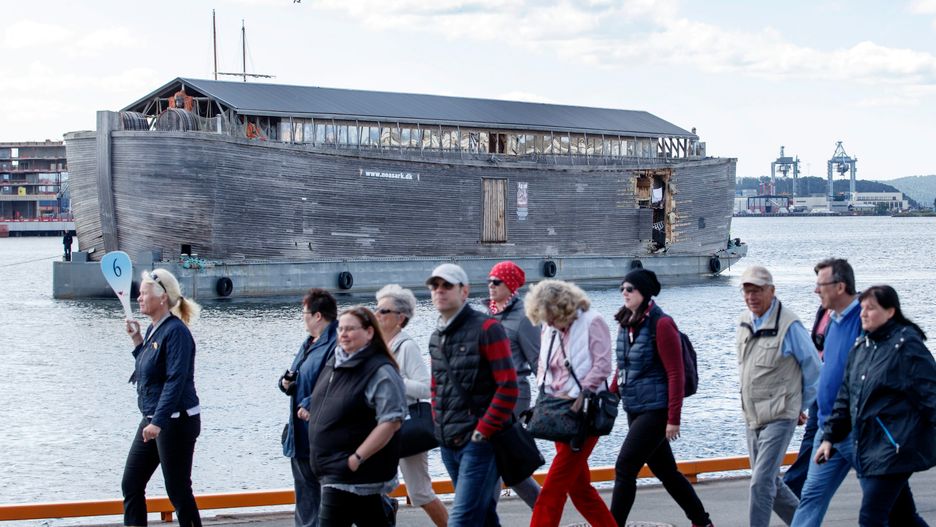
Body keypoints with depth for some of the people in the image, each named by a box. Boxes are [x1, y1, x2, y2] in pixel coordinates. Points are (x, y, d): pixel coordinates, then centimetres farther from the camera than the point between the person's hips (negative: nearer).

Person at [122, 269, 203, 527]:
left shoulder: (176, 331, -16)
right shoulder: (153, 329, 11)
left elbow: (176, 380, -23)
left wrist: (158, 423, -28)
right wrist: (136, 339, 12)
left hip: (176, 421, -10)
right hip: (152, 421, 10)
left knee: (178, 491, -2)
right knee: (131, 485, 10)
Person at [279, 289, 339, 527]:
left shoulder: (336, 344, -17)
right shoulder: (310, 343, 16)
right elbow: (294, 376, 25)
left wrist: (310, 405, -24)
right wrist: (286, 382, 4)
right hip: (302, 432, 10)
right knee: (304, 485, 16)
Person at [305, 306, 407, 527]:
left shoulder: (381, 372, -15)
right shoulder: (335, 364, 11)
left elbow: (391, 422, -20)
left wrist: (356, 459, -21)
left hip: (354, 471, -8)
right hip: (333, 469, 8)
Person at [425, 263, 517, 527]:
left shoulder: (486, 328, -9)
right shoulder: (436, 338, 14)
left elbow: (508, 387, -15)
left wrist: (483, 431, -16)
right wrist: (439, 424, 13)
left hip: (480, 440, -8)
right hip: (449, 444, 8)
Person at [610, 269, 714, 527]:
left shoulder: (661, 324, -13)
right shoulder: (627, 323, 9)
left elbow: (676, 374, -14)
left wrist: (673, 419, -17)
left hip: (656, 409, -8)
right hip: (634, 409, 8)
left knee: (624, 469, -12)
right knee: (665, 471, 15)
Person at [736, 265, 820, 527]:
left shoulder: (788, 325, -15)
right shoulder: (744, 323, 6)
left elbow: (813, 368, -6)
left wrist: (802, 405, 3)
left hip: (780, 417, -8)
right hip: (752, 417, 8)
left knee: (761, 482, -13)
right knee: (769, 481, 15)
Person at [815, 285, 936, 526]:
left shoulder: (907, 345, -10)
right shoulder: (861, 348, 13)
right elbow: (845, 398, 19)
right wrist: (830, 437, 16)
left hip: (894, 449, -8)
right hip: (867, 448, 8)